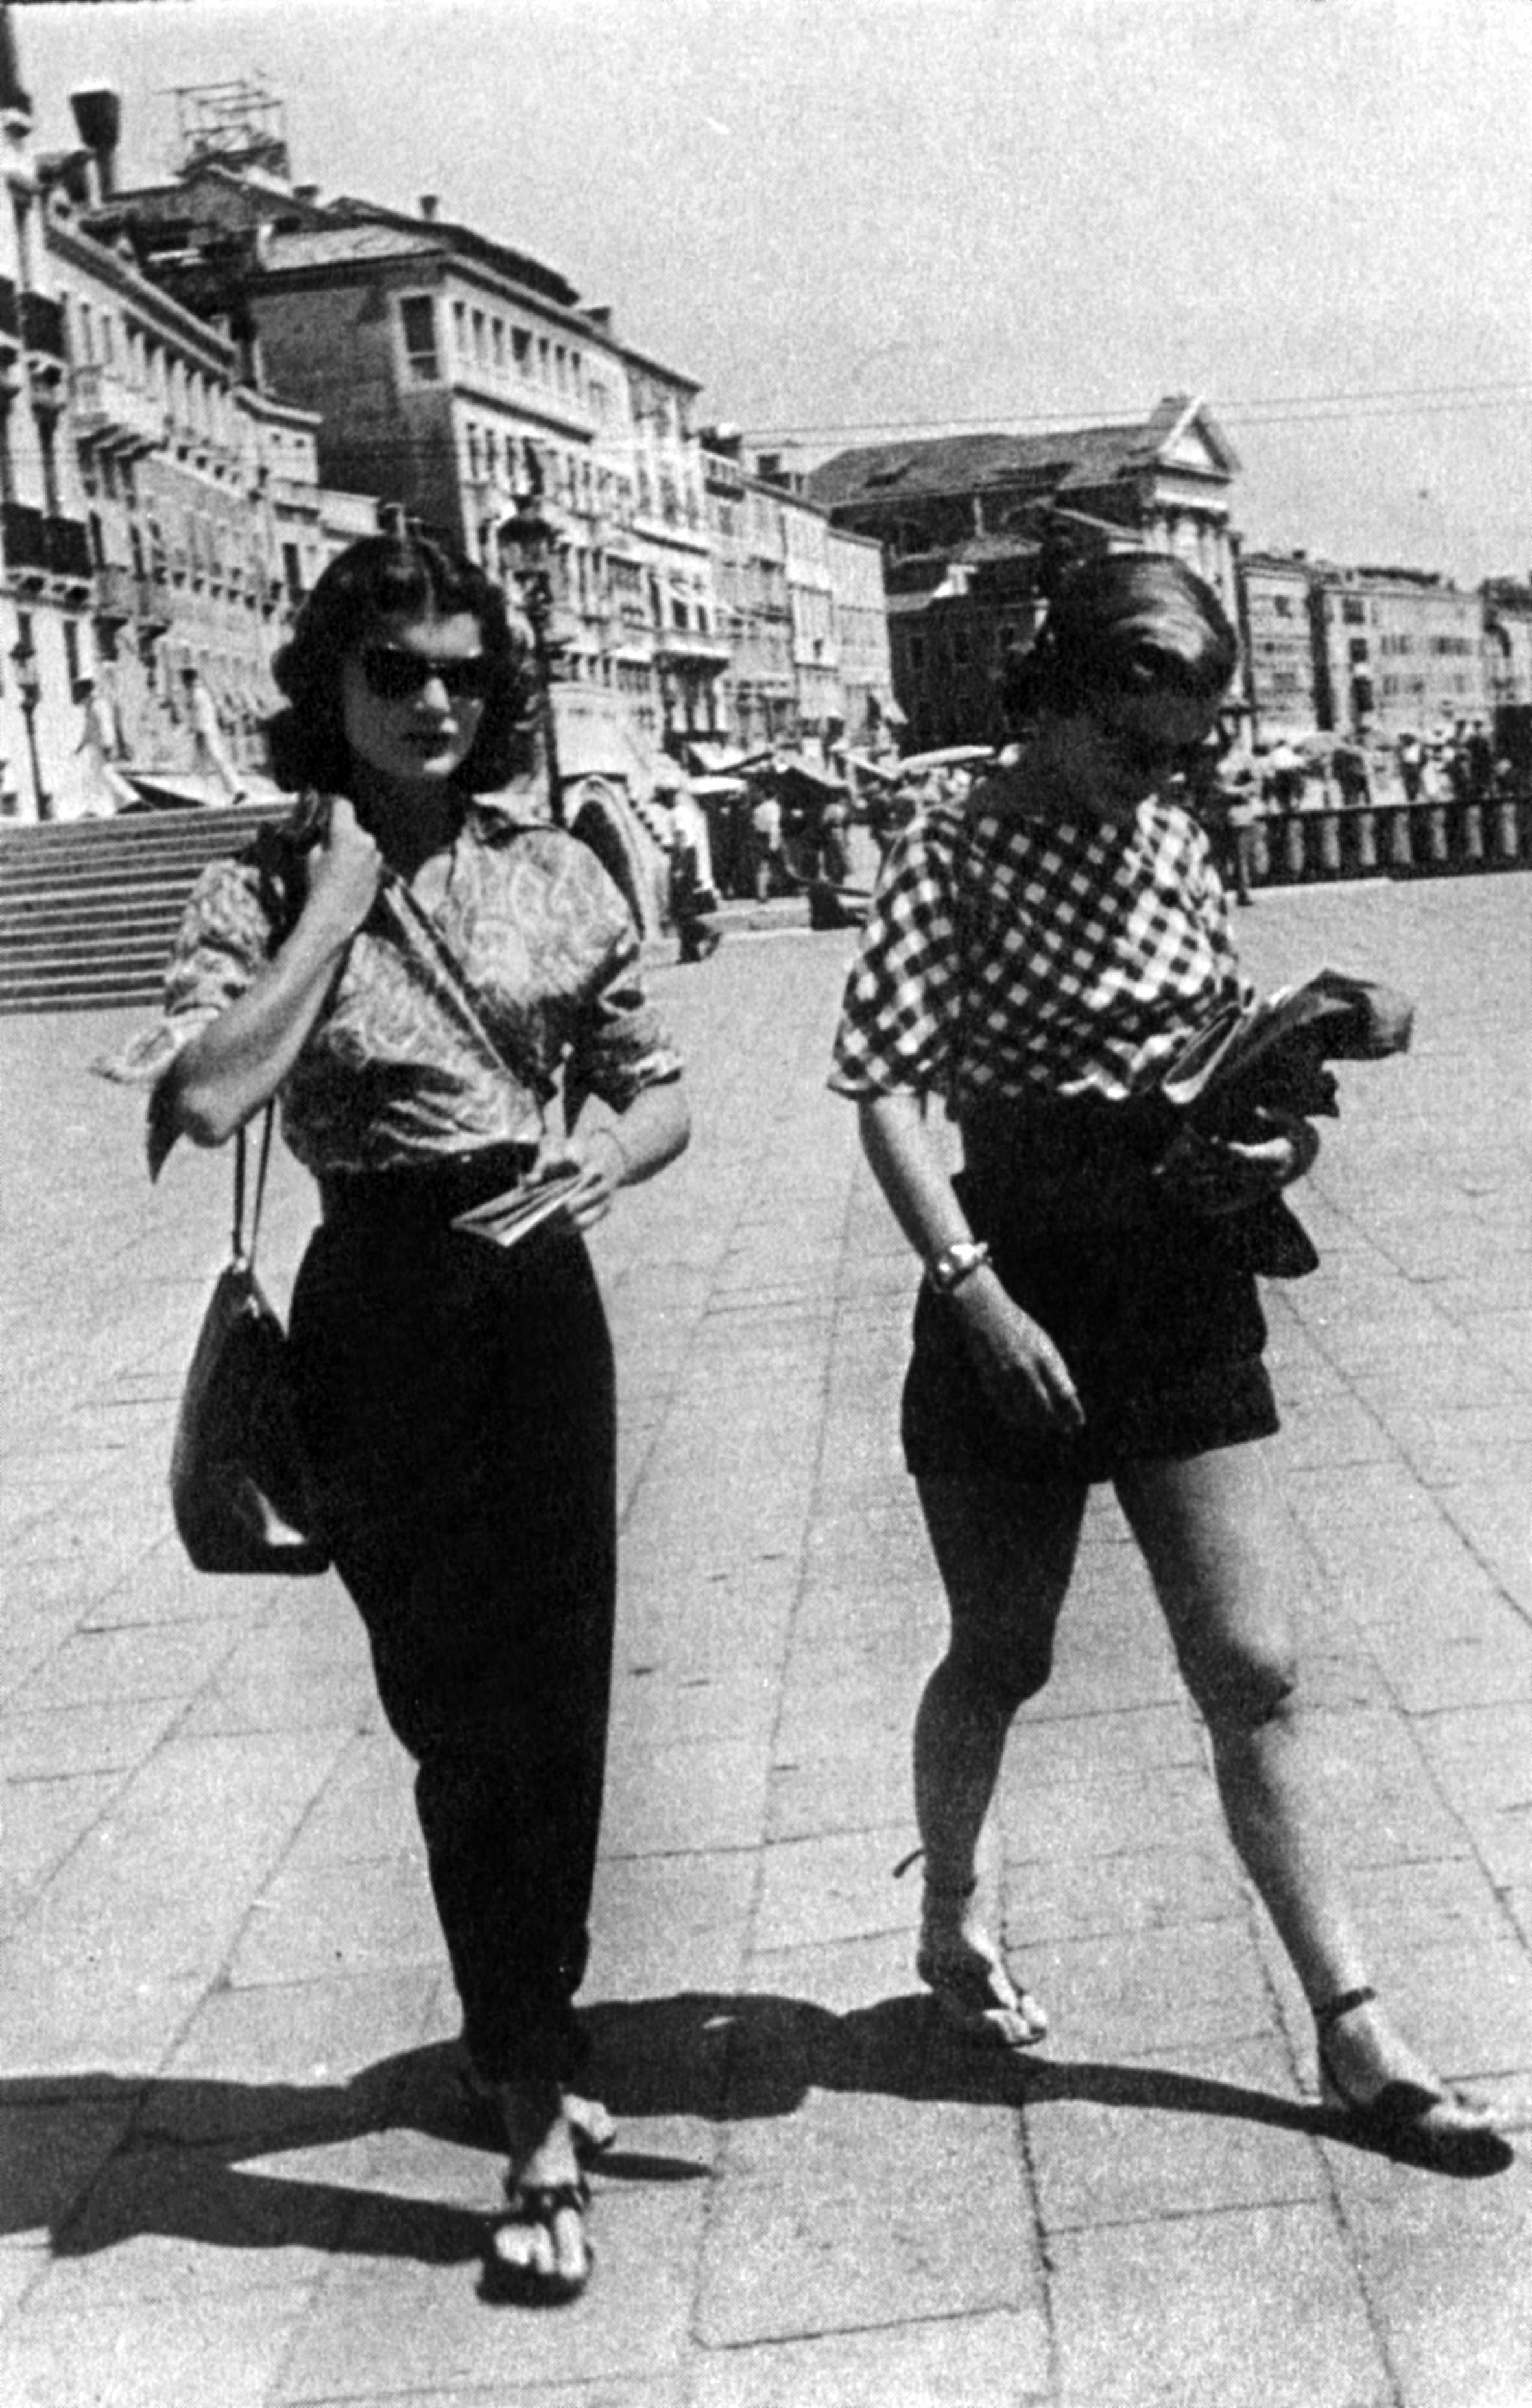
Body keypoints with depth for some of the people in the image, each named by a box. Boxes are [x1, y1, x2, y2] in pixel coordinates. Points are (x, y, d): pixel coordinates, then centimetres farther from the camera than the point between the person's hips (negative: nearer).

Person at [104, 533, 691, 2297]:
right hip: (381, 1308, -3)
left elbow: (657, 1087, 10)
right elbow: (204, 1104, -23)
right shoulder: (260, 896, -5)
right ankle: (539, 2119, 8)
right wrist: (335, 905, -16)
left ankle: (521, 2033, 32)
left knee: (555, 1691, 10)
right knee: (457, 1705, 1)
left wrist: (609, 1151, -12)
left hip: (540, 1292, 4)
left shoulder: (552, 875, 5)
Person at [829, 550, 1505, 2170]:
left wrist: (1286, 1126, -3)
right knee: (1002, 1654, 13)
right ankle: (953, 1927, 40)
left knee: (1252, 1672, 3)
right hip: (1023, 1283, -4)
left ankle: (1353, 2032, 9)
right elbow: (887, 1090, -15)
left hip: (1185, 1293, 4)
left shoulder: (1172, 841, 7)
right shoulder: (959, 854, -10)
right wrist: (976, 1294, -24)